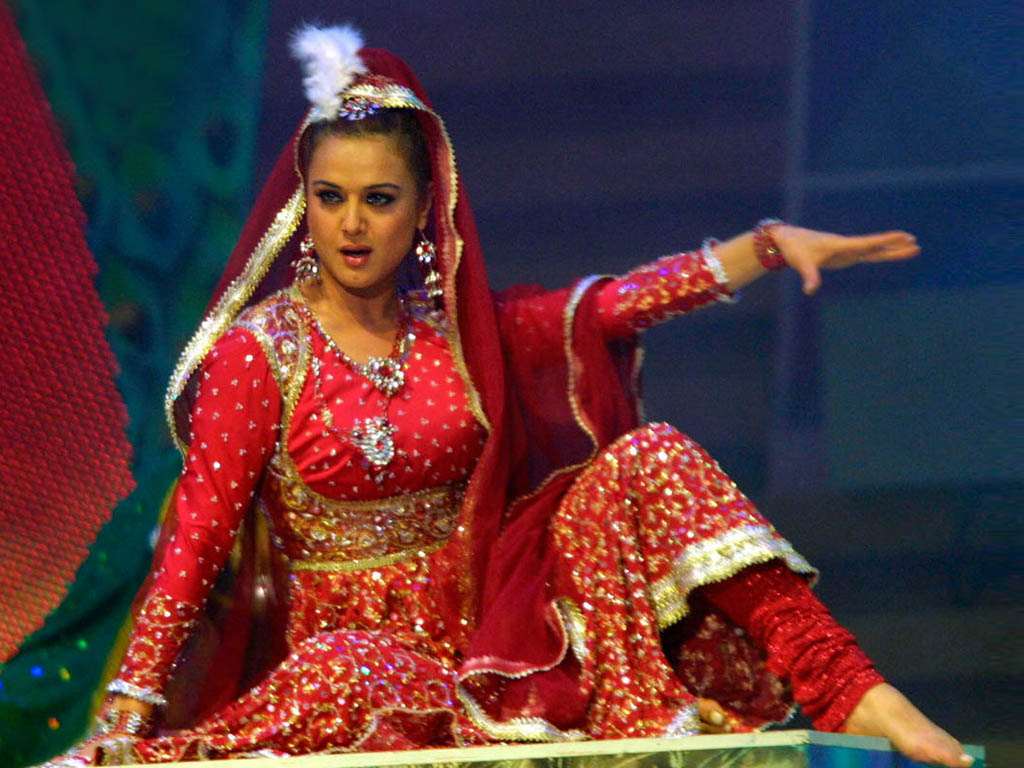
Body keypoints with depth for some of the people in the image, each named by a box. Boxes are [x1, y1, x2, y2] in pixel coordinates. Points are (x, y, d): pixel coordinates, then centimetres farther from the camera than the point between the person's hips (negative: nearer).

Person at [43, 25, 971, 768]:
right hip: (350, 638, -5)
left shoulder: (459, 330, 10)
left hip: (478, 627, 5)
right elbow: (194, 540, -10)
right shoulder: (258, 353, -5)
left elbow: (609, 305, -2)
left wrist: (763, 247, -17)